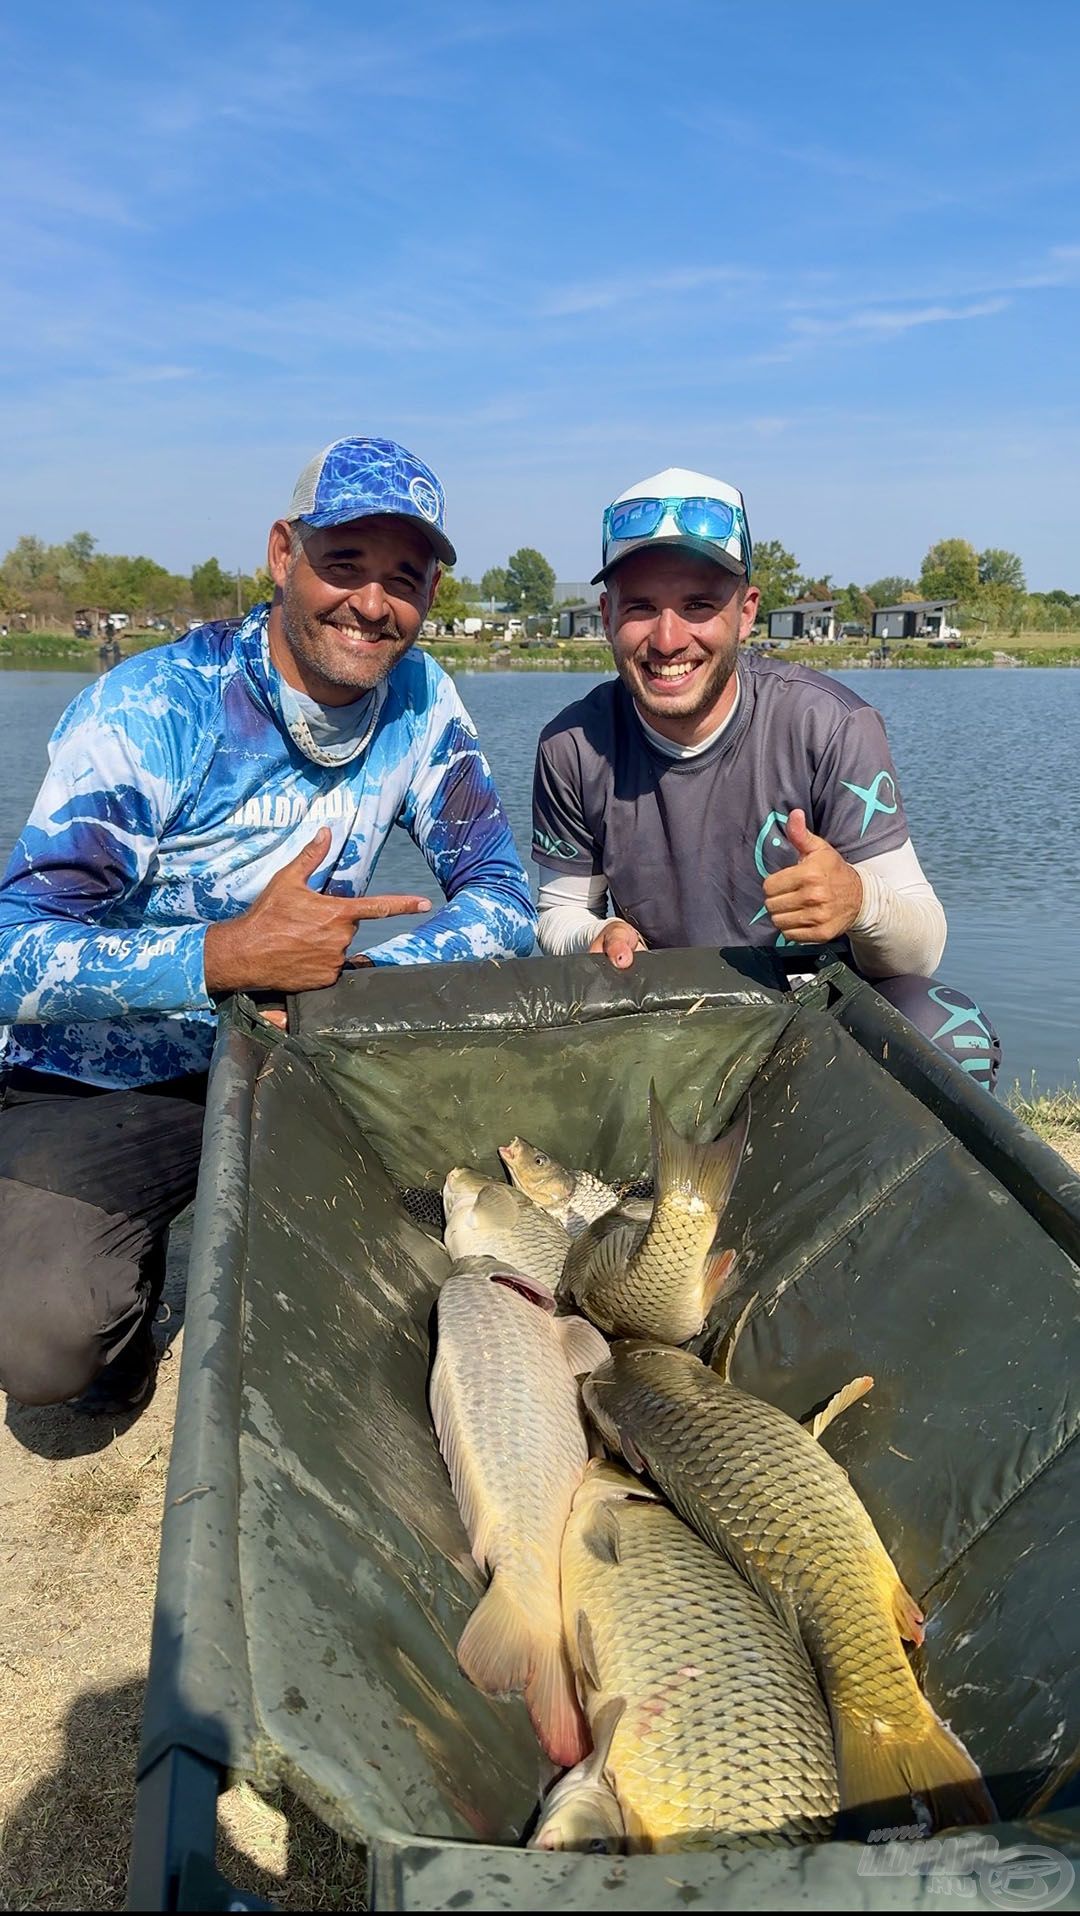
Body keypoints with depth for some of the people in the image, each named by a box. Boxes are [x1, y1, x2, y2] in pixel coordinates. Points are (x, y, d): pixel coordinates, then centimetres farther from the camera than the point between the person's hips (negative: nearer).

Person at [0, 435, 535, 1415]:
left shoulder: (420, 700, -6)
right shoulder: (149, 712, -20)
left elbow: (503, 902, -8)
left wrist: (350, 979, -25)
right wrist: (229, 956, -38)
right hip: (111, 1083, -4)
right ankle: (128, 1305, 11)